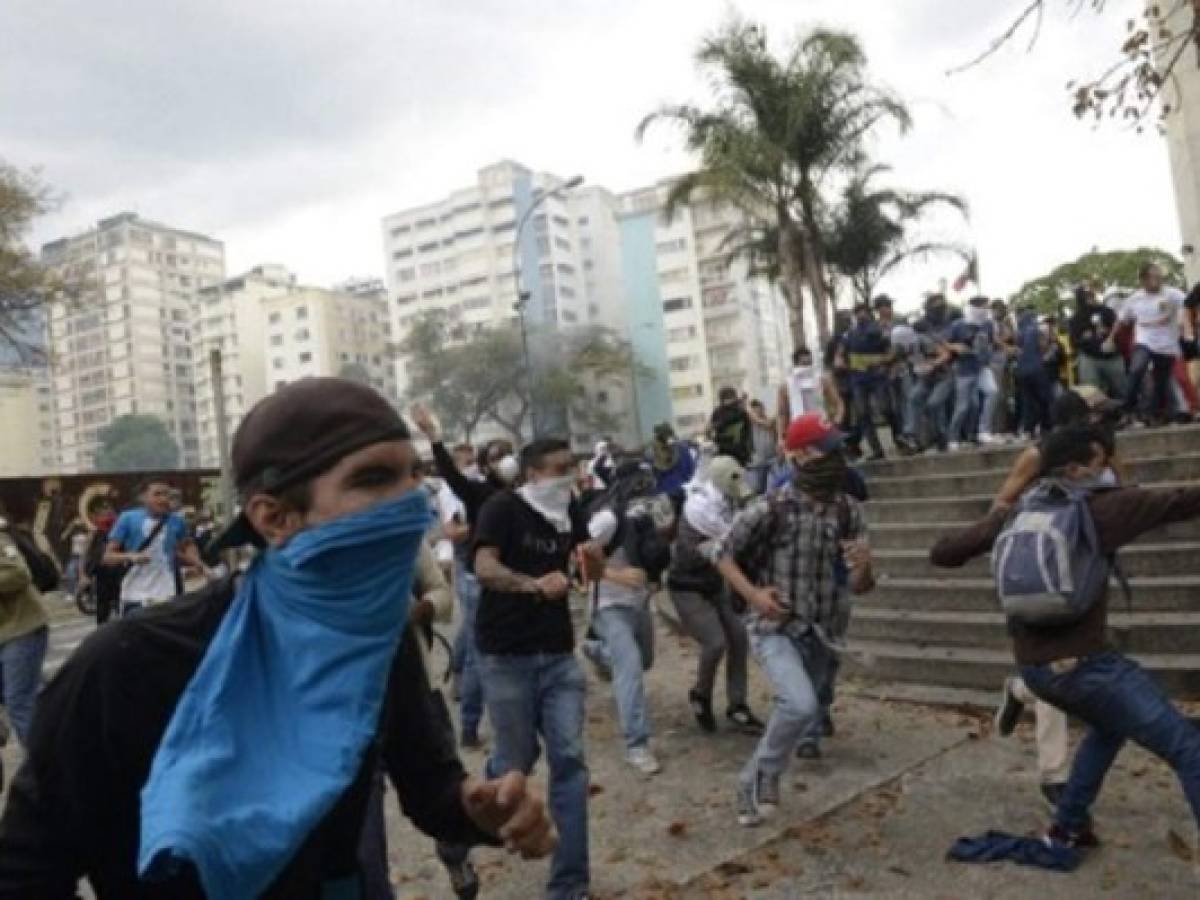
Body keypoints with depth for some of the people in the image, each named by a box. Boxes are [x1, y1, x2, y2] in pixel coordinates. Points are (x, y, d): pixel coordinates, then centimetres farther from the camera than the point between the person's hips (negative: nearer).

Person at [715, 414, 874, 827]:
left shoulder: (848, 511, -4)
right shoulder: (770, 509, -16)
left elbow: (859, 587, -2)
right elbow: (724, 555, -4)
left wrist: (864, 567, -25)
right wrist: (752, 594, -19)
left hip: (815, 632, 6)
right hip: (773, 629, -5)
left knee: (792, 708, 17)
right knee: (801, 705, -25)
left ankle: (750, 783, 40)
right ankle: (766, 772, 3)